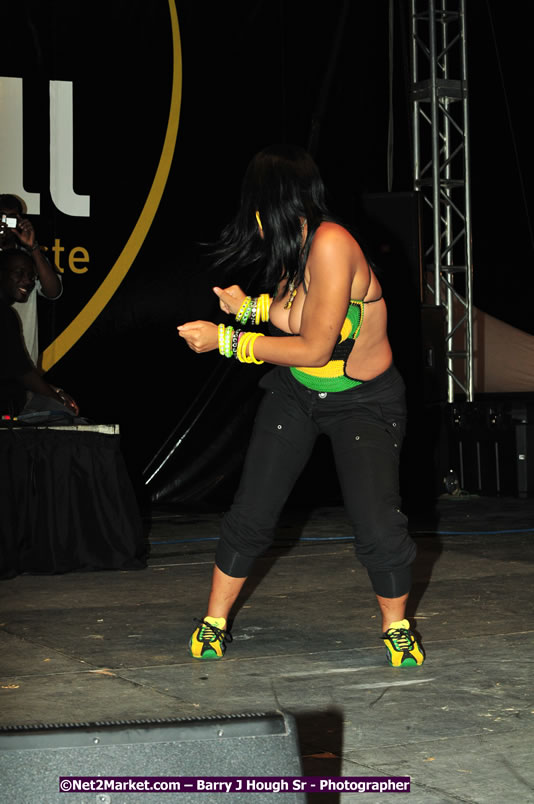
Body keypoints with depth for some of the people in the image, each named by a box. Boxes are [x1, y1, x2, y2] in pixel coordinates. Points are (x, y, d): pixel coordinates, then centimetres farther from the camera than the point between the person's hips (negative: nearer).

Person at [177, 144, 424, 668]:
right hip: (296, 392, 7)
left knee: (378, 528, -16)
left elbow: (314, 348, -28)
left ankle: (396, 627, 11)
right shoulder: (295, 246, -5)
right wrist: (249, 307, -2)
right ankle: (214, 623, 19)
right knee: (250, 512, 2)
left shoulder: (331, 245, -28)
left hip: (363, 402, -6)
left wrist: (226, 340, -21)